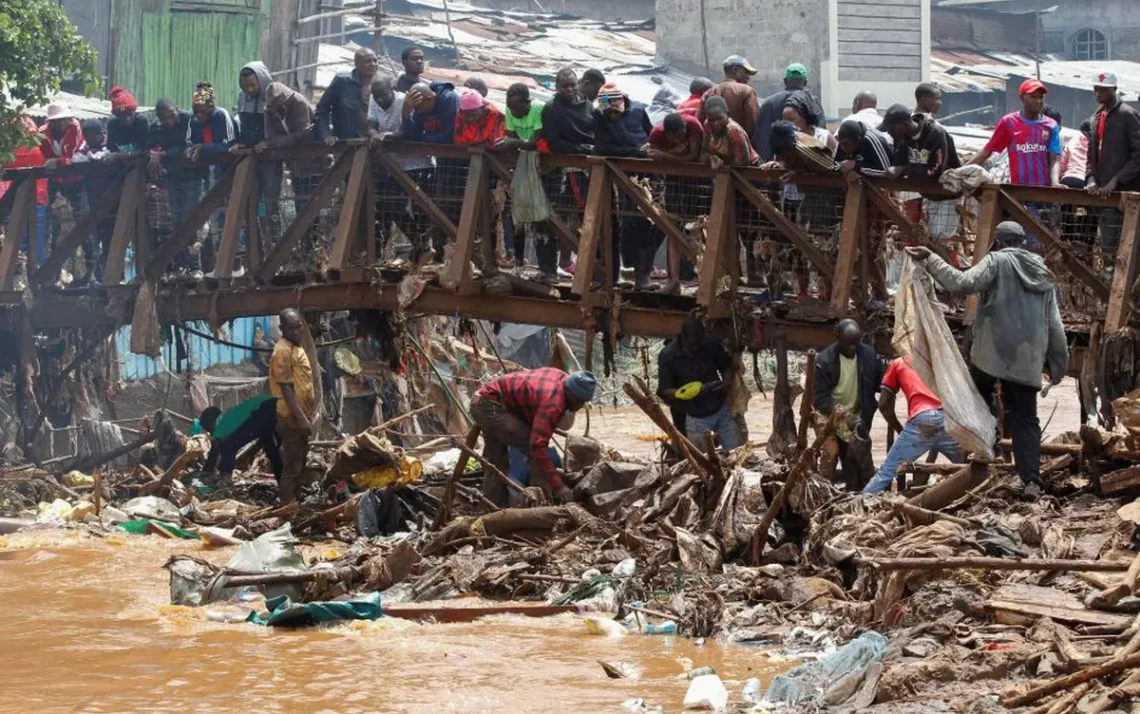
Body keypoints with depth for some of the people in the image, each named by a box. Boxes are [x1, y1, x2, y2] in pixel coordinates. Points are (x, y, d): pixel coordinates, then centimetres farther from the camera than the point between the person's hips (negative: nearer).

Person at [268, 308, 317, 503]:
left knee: (299, 464, 15)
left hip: (301, 416, 10)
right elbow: (286, 388, -21)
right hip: (292, 418, -10)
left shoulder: (297, 347, 13)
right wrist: (301, 418, -23)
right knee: (292, 466, -7)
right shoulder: (283, 351, -17)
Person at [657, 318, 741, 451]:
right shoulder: (667, 356, -12)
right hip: (696, 418, -2)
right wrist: (682, 393, -28)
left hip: (721, 410, 2)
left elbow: (727, 367, 11)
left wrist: (726, 382, -10)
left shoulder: (711, 345, -6)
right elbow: (664, 392, -9)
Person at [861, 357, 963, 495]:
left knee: (888, 471, 3)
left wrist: (900, 430, 30)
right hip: (948, 418, 2)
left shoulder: (898, 364, 25)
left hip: (921, 422, -2)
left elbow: (883, 404, 19)